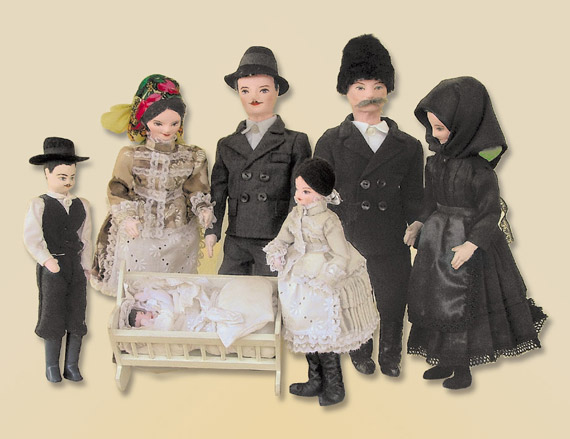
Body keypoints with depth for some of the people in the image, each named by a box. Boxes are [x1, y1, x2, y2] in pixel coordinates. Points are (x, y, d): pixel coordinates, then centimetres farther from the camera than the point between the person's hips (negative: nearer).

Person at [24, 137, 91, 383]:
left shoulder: (82, 205, 8)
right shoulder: (39, 205, -4)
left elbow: (85, 240, 9)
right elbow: (31, 239, -12)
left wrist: (86, 267, 5)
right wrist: (47, 260, -21)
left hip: (76, 267, 4)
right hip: (51, 268, -4)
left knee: (77, 316, 5)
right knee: (53, 317, 3)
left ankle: (72, 366, 16)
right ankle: (52, 366, 17)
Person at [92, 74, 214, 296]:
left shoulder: (192, 157, -2)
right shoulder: (130, 156, -7)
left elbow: (197, 190, 4)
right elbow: (117, 190, -4)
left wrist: (204, 211, -14)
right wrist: (126, 218, -18)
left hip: (179, 238, 1)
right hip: (138, 236, -1)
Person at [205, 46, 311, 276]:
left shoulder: (295, 142, 4)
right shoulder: (227, 145, 14)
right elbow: (217, 192, 12)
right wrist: (212, 230, -1)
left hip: (276, 242, -3)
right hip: (236, 244, 3)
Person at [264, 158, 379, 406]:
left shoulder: (328, 221, -20)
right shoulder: (296, 214, 1)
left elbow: (342, 257, -20)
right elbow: (282, 239, 12)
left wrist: (320, 282, -23)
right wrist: (276, 253, -8)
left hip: (325, 286, -7)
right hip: (301, 285, 7)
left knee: (325, 338, 2)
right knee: (308, 334, 17)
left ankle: (334, 387, 21)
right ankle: (316, 382, 35)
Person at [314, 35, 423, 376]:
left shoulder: (409, 147, 6)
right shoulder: (331, 143, 1)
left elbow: (413, 202, 8)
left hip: (392, 249, 1)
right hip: (346, 244, -1)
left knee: (393, 307, 13)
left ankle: (390, 359, 38)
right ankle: (361, 356, 40)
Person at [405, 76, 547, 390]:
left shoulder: (478, 167, -20)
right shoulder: (437, 160, 1)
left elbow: (491, 211, -16)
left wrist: (472, 244, -23)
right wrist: (419, 224, 2)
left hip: (466, 240, -7)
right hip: (436, 237, 7)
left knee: (460, 305, 3)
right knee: (435, 301, 14)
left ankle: (462, 368, 21)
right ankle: (445, 361, 31)